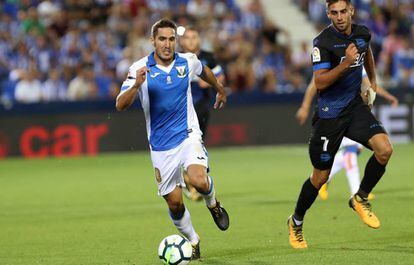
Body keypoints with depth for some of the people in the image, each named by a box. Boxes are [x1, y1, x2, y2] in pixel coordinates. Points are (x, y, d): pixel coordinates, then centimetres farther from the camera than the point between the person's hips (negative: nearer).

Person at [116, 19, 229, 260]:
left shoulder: (188, 62, -2)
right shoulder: (140, 68, -9)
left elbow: (205, 71, 23)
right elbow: (121, 105, -17)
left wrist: (220, 90, 38)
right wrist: (136, 85, -35)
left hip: (188, 135, 0)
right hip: (160, 146, 0)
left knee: (199, 181, -27)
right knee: (174, 204, 4)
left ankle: (213, 204, 8)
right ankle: (193, 241, 30)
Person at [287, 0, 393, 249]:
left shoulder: (363, 33, 1)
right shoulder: (323, 42, -17)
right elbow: (319, 82, -22)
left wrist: (373, 80, 27)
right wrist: (345, 63, -31)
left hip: (356, 106, 5)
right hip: (330, 113, -5)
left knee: (385, 149, -19)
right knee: (320, 177, 3)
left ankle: (361, 198, 6)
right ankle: (296, 222, 27)